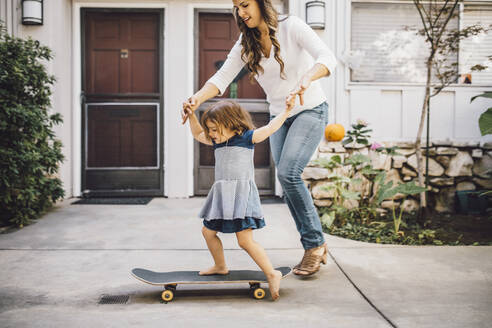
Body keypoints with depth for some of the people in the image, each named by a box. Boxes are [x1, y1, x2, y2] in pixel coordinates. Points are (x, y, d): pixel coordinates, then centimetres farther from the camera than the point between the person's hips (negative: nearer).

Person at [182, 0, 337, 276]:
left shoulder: (292, 27, -12)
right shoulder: (246, 44, 3)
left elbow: (328, 58, -25)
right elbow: (222, 78, -8)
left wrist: (306, 79, -47)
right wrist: (197, 99, -28)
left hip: (311, 111, -6)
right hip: (279, 117, 6)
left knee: (288, 172, -23)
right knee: (288, 181, 0)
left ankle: (315, 244, -8)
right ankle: (315, 246, 14)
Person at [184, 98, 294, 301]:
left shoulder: (247, 137, -4)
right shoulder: (217, 142, 14)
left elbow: (269, 128, -9)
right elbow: (197, 134, 28)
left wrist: (286, 112, -14)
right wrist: (191, 115, 18)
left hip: (242, 194, -8)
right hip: (221, 195, 8)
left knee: (245, 240, -13)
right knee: (208, 231, 16)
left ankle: (272, 274, -2)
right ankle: (220, 266, 37)